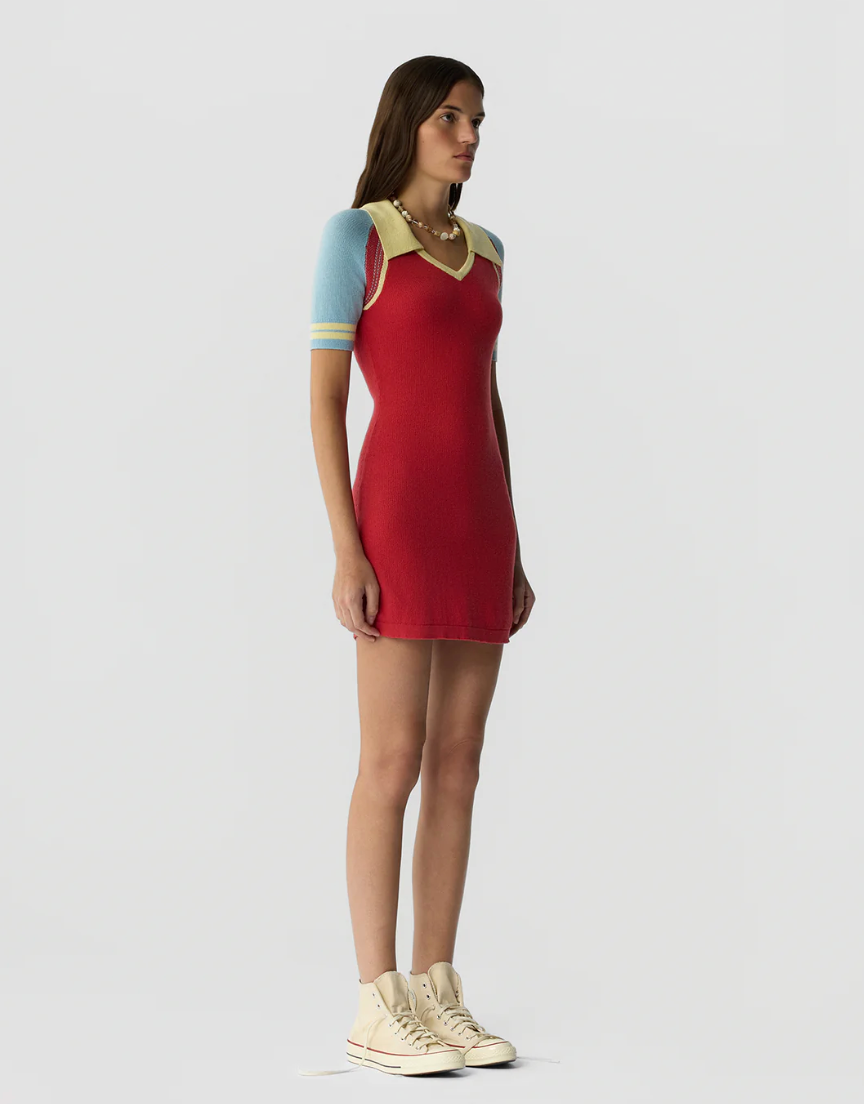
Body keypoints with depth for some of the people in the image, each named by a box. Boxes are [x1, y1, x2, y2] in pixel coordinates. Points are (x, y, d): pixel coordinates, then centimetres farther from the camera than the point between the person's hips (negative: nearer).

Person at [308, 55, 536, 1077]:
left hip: (479, 521, 7)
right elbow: (323, 397, -7)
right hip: (399, 517, -7)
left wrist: (512, 553, 14)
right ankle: (378, 1011, 1)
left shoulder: (483, 250, 17)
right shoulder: (353, 235, -3)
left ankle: (438, 994, 13)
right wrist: (346, 552, -14)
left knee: (459, 763, 6)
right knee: (395, 761, -7)